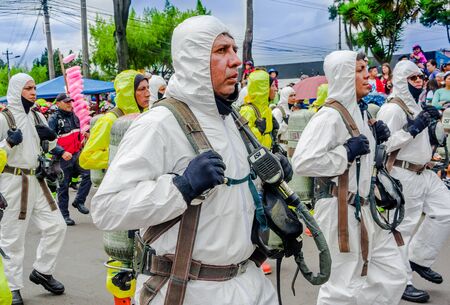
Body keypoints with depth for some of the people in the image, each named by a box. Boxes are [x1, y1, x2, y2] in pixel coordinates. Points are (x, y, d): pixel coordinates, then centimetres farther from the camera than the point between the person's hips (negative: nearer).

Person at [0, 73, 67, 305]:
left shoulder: (37, 117, 11)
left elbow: (51, 147, 22)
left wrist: (50, 137, 1)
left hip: (36, 180, 7)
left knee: (56, 226, 8)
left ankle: (41, 271, 25)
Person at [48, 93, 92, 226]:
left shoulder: (74, 116, 13)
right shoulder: (54, 119, -9)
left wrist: (82, 141, 16)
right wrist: (62, 152, -26)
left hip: (77, 154, 5)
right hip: (63, 158, -5)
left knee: (88, 173, -16)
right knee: (63, 186, 3)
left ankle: (79, 201, 0)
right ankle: (64, 215, 14)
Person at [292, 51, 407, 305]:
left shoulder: (360, 112, 10)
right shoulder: (329, 116, -18)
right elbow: (303, 162, -30)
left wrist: (377, 139, 4)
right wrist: (347, 152, -22)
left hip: (365, 207, 9)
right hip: (340, 209, -9)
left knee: (393, 276, 15)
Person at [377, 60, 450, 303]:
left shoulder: (416, 107, 16)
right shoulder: (392, 108, -16)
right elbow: (383, 144, -24)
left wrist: (431, 123, 11)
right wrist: (413, 128, -25)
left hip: (424, 172, 10)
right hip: (403, 174, -10)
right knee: (403, 226, -2)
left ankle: (418, 258, 23)